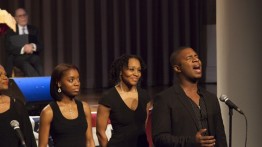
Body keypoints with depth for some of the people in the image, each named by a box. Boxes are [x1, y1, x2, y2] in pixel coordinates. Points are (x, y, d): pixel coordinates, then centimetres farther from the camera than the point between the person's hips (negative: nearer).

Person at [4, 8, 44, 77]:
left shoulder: (34, 30, 18)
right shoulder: (10, 32, 11)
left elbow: (40, 46, 10)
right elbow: (9, 48, -2)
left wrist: (33, 46, -13)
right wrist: (23, 49, -17)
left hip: (33, 56, 2)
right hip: (18, 57, -2)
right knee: (26, 66, -36)